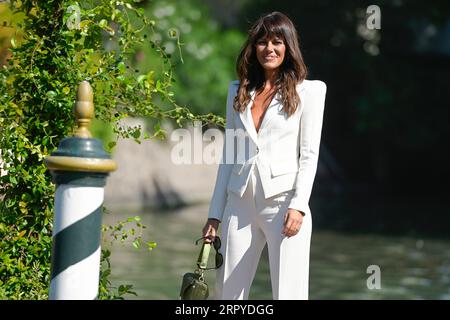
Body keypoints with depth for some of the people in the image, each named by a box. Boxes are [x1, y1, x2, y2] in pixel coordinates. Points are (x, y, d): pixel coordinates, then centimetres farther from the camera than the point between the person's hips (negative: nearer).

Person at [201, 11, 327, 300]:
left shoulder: (308, 91, 3)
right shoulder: (238, 92, 15)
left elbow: (309, 154, -2)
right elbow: (229, 155, 15)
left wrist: (298, 206, -13)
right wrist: (215, 214, 11)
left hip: (283, 203, -4)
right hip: (240, 205, 4)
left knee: (288, 293, -5)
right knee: (228, 292, 3)